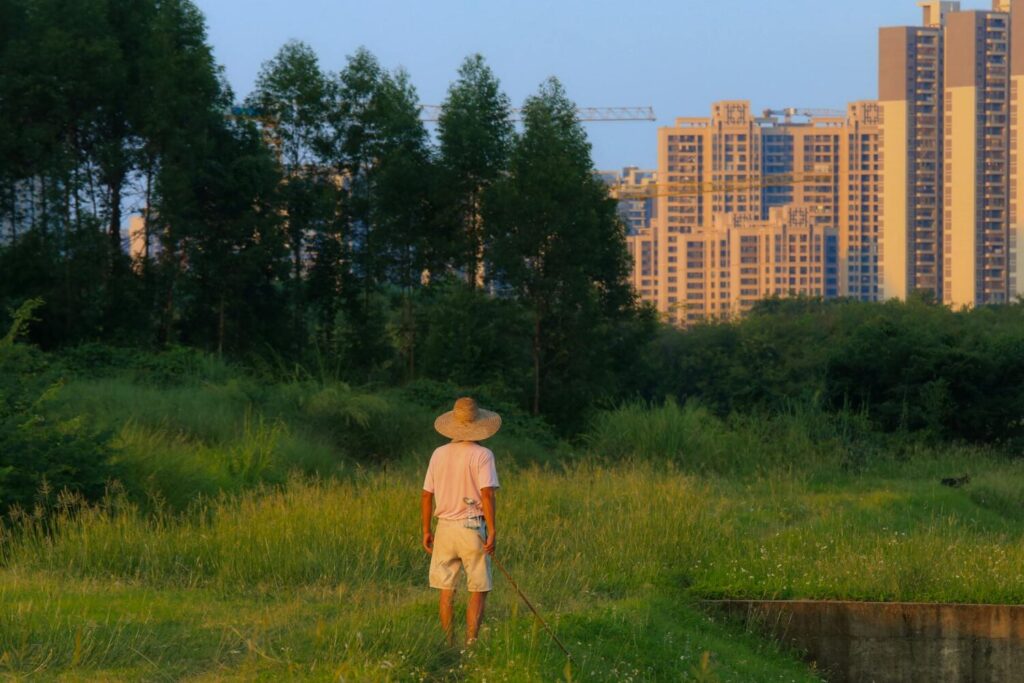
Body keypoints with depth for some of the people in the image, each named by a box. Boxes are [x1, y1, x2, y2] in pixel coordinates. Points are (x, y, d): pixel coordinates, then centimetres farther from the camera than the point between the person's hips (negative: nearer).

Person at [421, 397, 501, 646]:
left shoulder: (439, 454, 6)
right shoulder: (482, 455, -7)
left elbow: (426, 496, 9)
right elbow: (487, 494, -16)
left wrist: (426, 530, 17)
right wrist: (492, 531, -14)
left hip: (445, 527, 4)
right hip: (472, 527, -4)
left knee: (447, 591, 9)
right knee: (478, 591, 3)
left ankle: (448, 644, 12)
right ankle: (470, 643, -4)